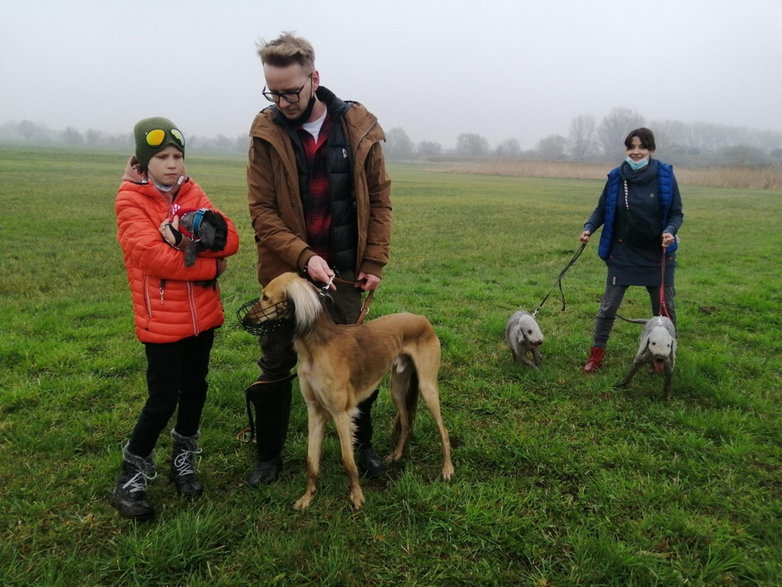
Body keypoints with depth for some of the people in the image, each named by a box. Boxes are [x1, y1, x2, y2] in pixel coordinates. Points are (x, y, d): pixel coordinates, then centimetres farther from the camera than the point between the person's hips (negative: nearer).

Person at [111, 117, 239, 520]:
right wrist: (211, 266, -15)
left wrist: (185, 238, -22)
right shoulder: (130, 200, -9)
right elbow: (154, 256, -22)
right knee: (163, 399, -1)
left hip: (202, 313, 5)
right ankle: (130, 479, 20)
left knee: (195, 387, 15)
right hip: (162, 319, -5)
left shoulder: (192, 193, 5)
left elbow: (230, 239, -7)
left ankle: (183, 461, 36)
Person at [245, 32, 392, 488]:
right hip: (285, 271, 0)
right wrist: (303, 257, -22)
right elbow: (262, 210, -10)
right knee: (276, 365, 10)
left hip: (344, 271, 1)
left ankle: (362, 445, 32)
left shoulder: (359, 128, -4)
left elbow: (379, 200, 1)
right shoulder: (267, 133, -6)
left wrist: (375, 262, -4)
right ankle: (269, 455, 28)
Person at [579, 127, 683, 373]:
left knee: (665, 309, 12)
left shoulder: (665, 176, -10)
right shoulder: (616, 177, -7)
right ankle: (596, 356, 16)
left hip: (658, 256, 0)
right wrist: (588, 228, -14)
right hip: (623, 255, 0)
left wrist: (670, 231, -23)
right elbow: (602, 210, 3)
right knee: (607, 307, 3)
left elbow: (676, 213, -4)